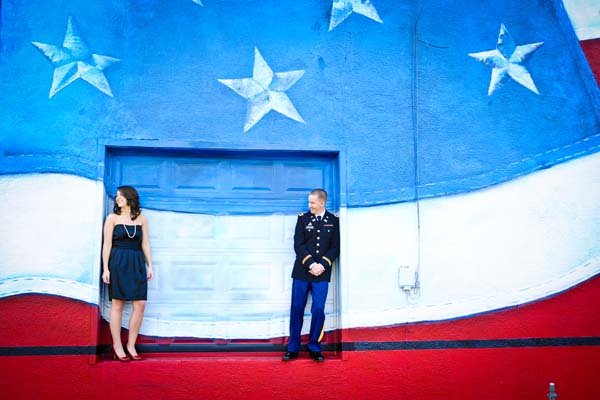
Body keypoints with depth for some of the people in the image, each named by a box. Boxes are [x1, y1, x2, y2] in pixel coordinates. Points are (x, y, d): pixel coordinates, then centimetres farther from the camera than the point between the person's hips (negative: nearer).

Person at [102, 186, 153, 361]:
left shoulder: (141, 218, 10)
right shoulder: (112, 218, 3)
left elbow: (145, 243, 12)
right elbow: (107, 244, -1)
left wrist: (149, 265, 7)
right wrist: (105, 268, -7)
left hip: (137, 264, 3)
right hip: (117, 262, -3)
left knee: (140, 304, -3)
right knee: (117, 304, 0)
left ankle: (131, 345, 7)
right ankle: (117, 347, 7)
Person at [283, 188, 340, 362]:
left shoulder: (333, 221, 5)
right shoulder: (303, 218, 4)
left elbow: (335, 247, 2)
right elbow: (298, 245, -2)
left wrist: (323, 265, -11)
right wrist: (311, 264, -12)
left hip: (322, 273, 0)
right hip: (302, 271, 1)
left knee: (318, 310, -3)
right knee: (297, 309, 3)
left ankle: (314, 348, 12)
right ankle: (293, 348, 13)